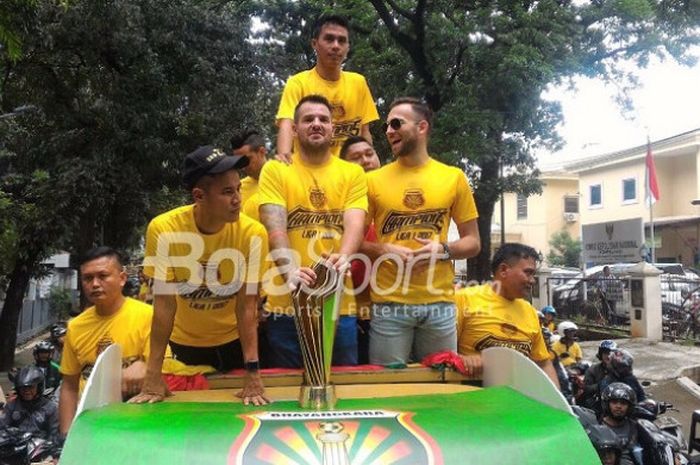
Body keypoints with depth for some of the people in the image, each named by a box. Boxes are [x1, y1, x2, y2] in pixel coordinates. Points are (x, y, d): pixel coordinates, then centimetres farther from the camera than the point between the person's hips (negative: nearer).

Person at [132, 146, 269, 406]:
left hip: (235, 339, 0)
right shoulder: (163, 229, -25)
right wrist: (153, 375, -20)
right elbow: (164, 304, -20)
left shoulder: (253, 233, -24)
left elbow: (247, 306, -21)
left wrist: (252, 374, -26)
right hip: (185, 342, 0)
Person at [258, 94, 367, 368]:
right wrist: (289, 269, -29)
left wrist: (343, 258, -29)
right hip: (287, 303, -1)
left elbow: (355, 224, -8)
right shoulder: (275, 170, 2)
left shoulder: (352, 173, 6)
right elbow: (275, 226, -11)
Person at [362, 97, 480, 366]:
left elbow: (473, 242, 9)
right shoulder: (373, 180, 3)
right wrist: (383, 250, -12)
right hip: (389, 303, 0)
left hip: (439, 302, 1)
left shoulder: (454, 178, 5)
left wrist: (444, 250, -11)